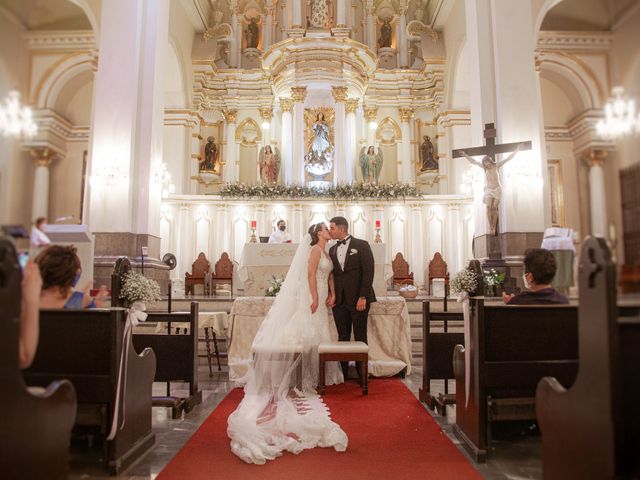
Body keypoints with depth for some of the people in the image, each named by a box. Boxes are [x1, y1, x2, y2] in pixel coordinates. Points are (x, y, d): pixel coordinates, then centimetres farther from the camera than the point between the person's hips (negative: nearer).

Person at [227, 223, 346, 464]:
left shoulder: (326, 252, 17)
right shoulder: (315, 249, -11)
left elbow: (330, 274, 16)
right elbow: (311, 274, -17)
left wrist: (331, 294, 3)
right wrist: (315, 298, -20)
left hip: (320, 299, 9)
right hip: (312, 296, -9)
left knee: (316, 333, 12)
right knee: (308, 333, -5)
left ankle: (315, 374, 20)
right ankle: (306, 378, 1)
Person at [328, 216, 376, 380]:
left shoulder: (362, 245, -2)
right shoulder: (332, 250, 14)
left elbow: (368, 272, -8)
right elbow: (331, 274, 16)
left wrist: (363, 297, -14)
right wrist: (331, 295, 1)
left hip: (358, 299, -4)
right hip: (339, 300, 5)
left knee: (360, 337, 2)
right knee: (342, 337, 7)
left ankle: (362, 372, 12)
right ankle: (342, 373, 12)